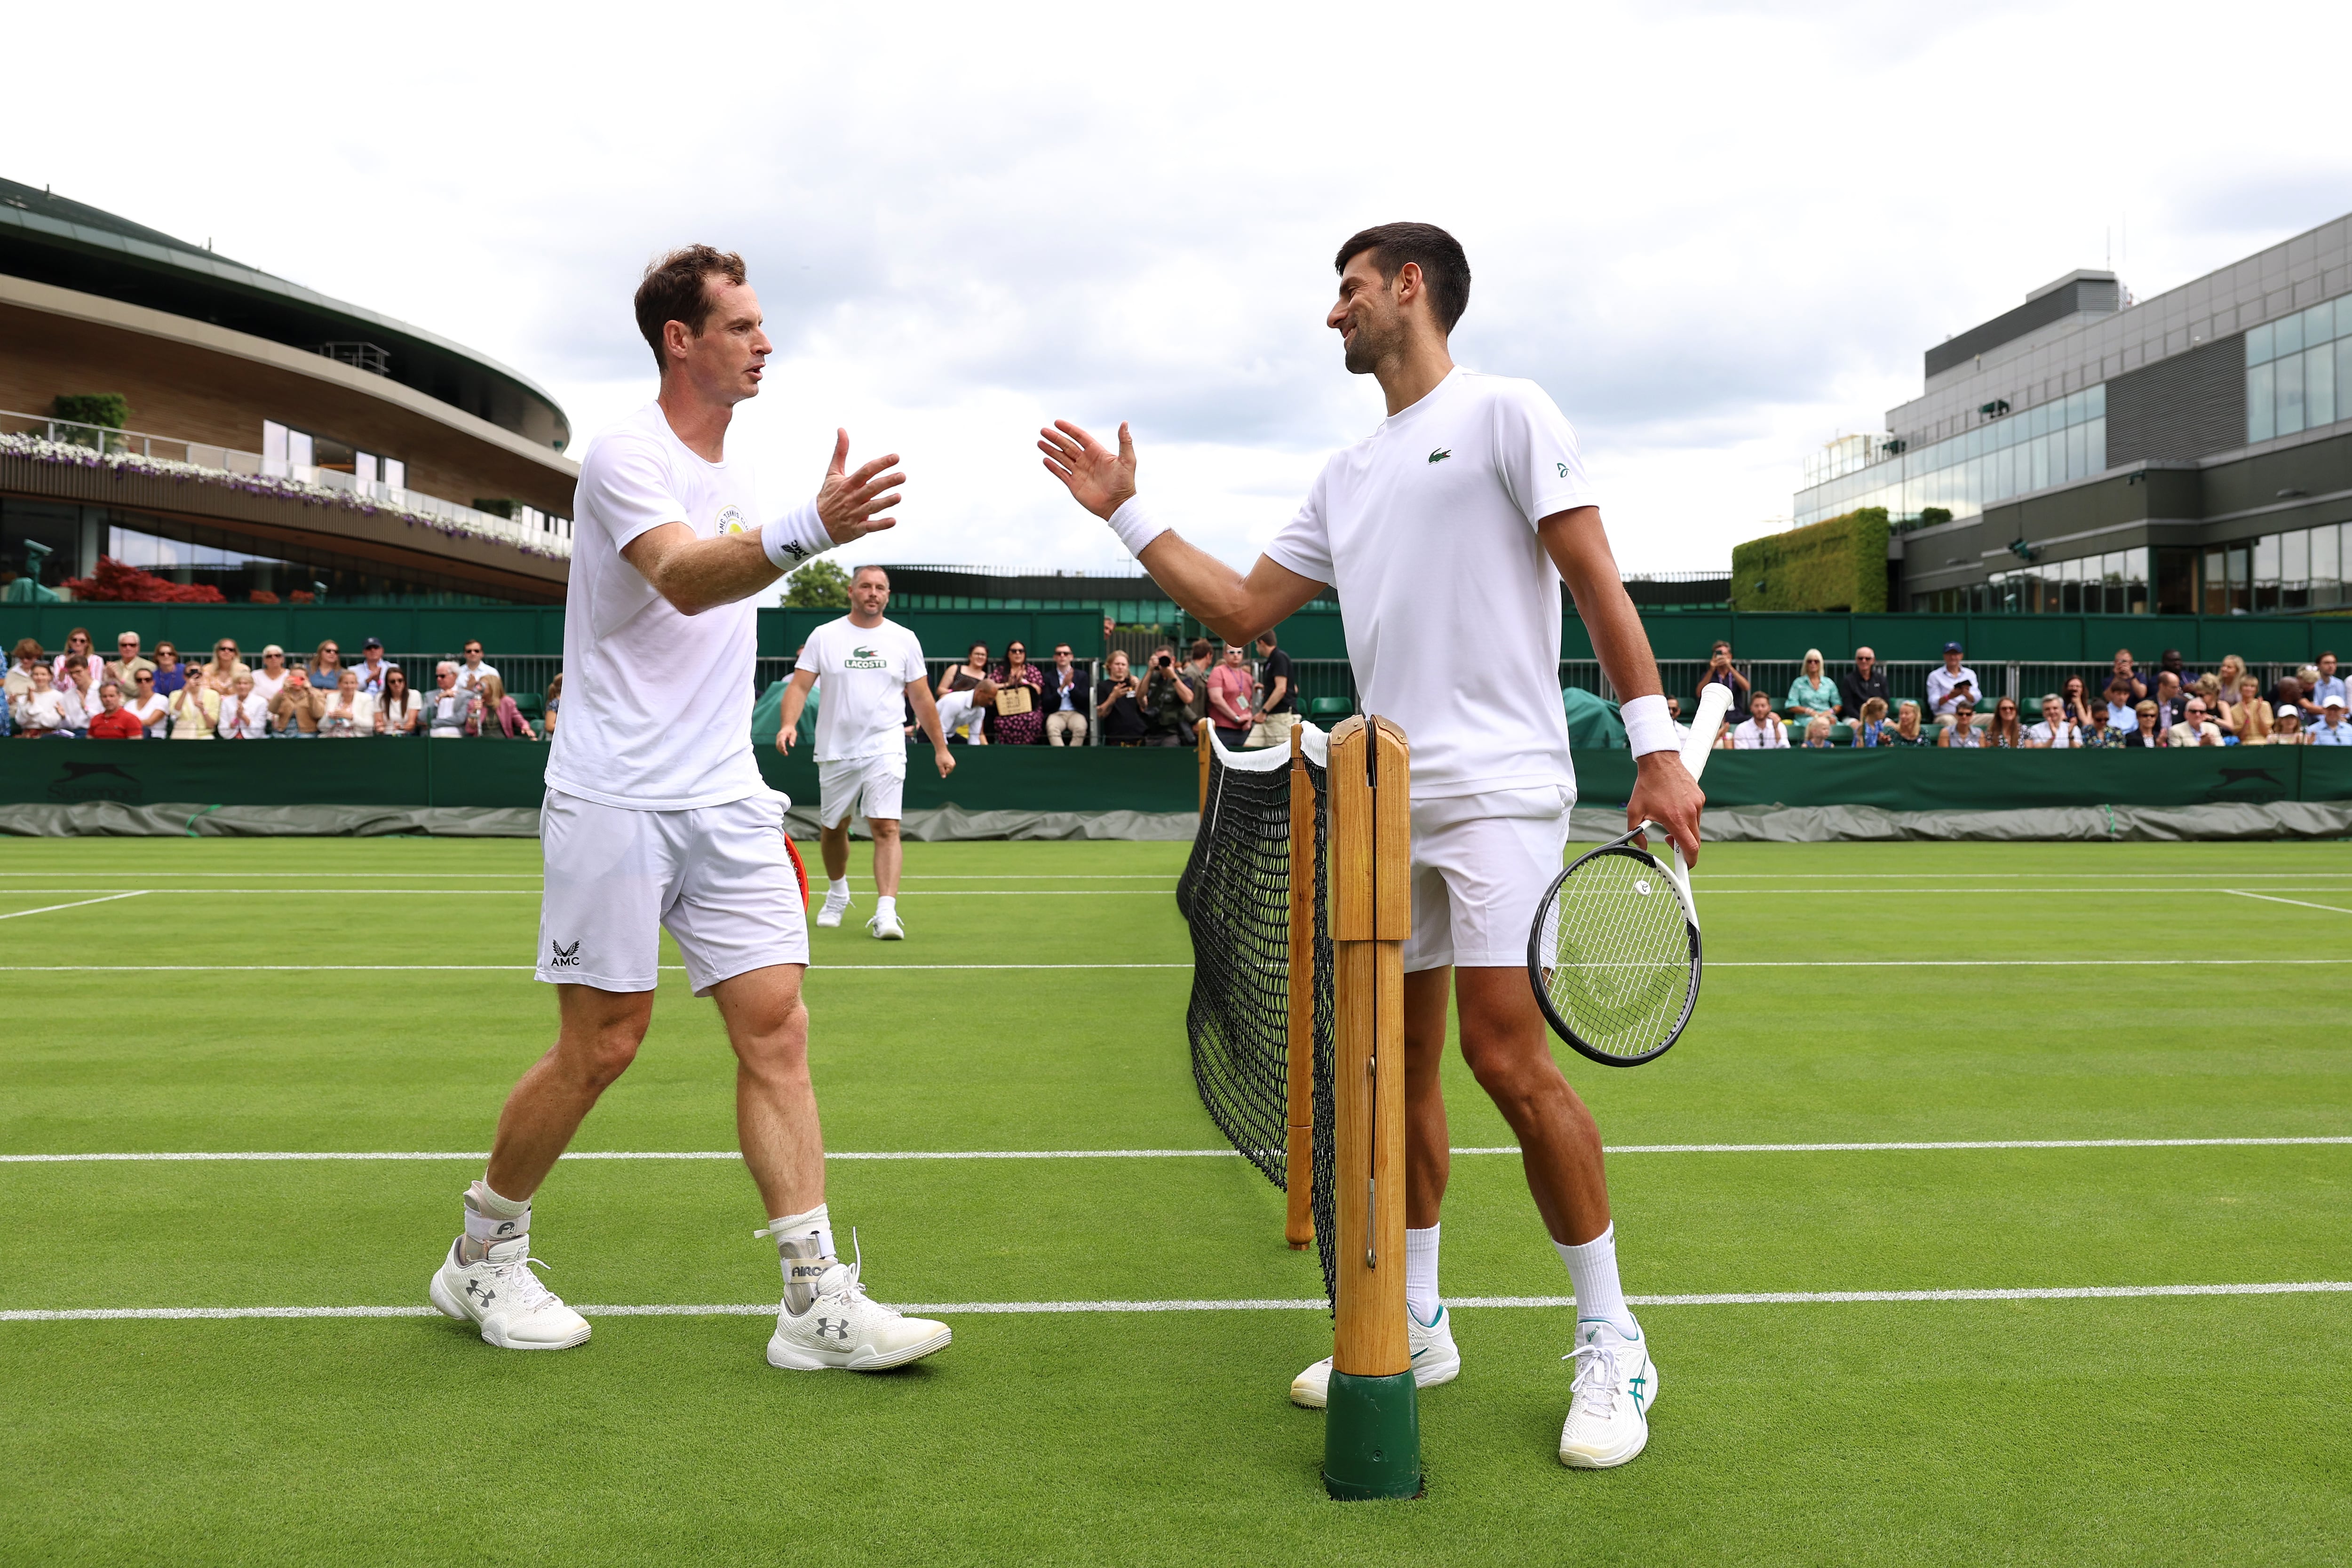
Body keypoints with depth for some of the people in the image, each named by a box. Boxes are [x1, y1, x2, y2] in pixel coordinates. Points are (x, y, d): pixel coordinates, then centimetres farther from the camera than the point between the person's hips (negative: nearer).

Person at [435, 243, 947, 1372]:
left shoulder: (735, 467, 15)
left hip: (726, 801, 7)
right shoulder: (626, 455, -10)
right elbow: (681, 578, -30)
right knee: (602, 1045, 0)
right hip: (615, 801, -7)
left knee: (776, 1026, -3)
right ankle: (482, 1255, 24)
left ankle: (817, 1301, -2)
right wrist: (806, 531, -47)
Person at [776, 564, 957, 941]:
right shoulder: (824, 636, 2)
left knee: (886, 828, -15)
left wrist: (941, 748, 9)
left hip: (885, 750, -1)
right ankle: (837, 895, 39)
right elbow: (799, 685, -3)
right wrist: (789, 723, -21)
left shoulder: (905, 639, 5)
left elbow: (921, 698, 10)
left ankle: (886, 913, -20)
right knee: (832, 828, 13)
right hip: (835, 751, 1)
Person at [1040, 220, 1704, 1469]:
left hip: (1498, 789, -7)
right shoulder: (1348, 476, 21)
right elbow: (1242, 611, 21)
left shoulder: (1505, 414, 1)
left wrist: (1656, 748, -13)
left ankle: (1611, 1343, 1)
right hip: (1385, 803, 7)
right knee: (1398, 1061, 8)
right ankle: (1415, 1326, 21)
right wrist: (1126, 512, 20)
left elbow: (1597, 583, -6)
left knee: (1505, 1052, -13)